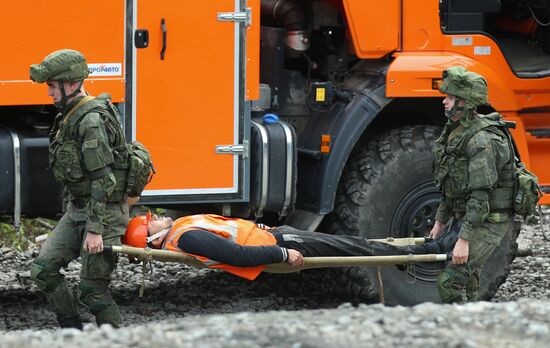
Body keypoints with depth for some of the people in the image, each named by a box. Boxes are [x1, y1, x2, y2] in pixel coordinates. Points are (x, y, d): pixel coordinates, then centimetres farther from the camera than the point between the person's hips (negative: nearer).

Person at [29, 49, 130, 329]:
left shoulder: (92, 121, -20)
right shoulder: (69, 117, 11)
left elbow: (103, 179, -23)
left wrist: (95, 230, -24)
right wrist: (68, 213, 21)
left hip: (104, 211, -9)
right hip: (77, 210, 9)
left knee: (92, 289, -6)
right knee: (43, 269, 2)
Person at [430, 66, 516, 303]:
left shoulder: (482, 141, -23)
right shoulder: (456, 132, 8)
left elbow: (480, 196, -27)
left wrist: (464, 239, -28)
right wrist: (441, 220, 18)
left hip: (488, 222, -10)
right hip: (464, 218, 10)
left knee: (450, 281, -18)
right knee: (466, 283, 17)